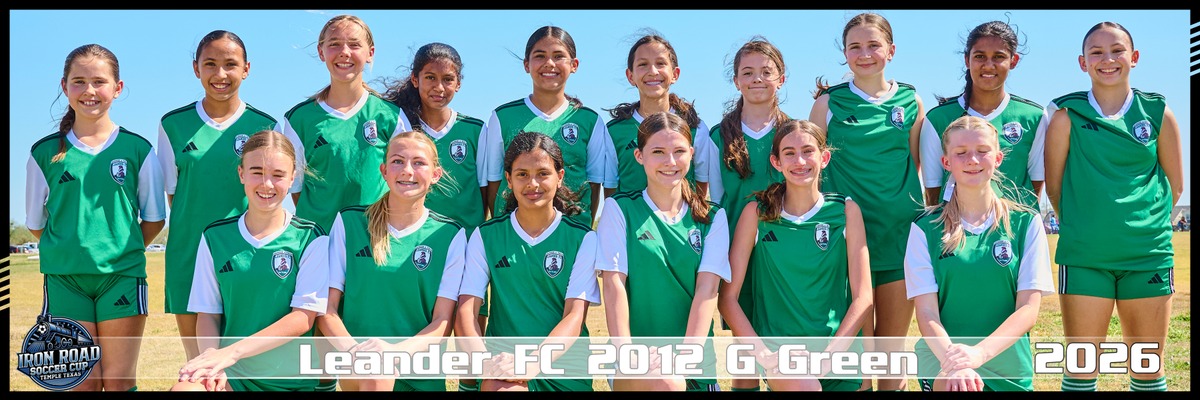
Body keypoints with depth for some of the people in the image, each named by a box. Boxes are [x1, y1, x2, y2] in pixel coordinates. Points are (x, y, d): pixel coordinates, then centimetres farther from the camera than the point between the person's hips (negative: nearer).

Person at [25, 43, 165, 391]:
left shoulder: (138, 150, 2)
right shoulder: (45, 153, 3)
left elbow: (154, 219, 8)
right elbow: (36, 223, 11)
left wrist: (122, 252, 2)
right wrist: (71, 249, 6)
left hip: (122, 276, 0)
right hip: (64, 277, 1)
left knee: (119, 381, 2)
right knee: (81, 382, 3)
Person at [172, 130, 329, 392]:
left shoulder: (310, 239, -1)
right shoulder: (215, 237, 7)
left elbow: (303, 318, -8)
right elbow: (207, 314, 7)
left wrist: (232, 352, -18)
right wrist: (212, 361, -14)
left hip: (292, 378, -1)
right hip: (231, 376, 1)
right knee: (184, 388, -28)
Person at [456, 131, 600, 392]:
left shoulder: (583, 239, 4)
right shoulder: (485, 236, 6)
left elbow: (575, 316, -6)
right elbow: (465, 314, -2)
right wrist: (486, 364, -22)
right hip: (503, 361, -2)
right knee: (506, 387, -32)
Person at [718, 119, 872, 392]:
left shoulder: (845, 211, 1)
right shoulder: (757, 212, -1)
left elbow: (863, 298, -1)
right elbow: (728, 297, -2)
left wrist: (827, 356, -13)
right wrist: (764, 355, -13)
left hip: (839, 351, 2)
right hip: (777, 347, -2)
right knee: (803, 384, -29)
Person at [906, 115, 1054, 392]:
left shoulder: (1026, 223, 3)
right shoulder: (925, 228, 2)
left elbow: (1029, 308, -3)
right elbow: (926, 311, -5)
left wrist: (979, 353, -20)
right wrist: (952, 360, -25)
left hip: (1009, 368, 2)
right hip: (942, 367, -2)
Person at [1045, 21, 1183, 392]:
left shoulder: (1158, 113, 4)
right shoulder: (1068, 115, -1)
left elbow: (1175, 184, 11)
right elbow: (1054, 184, 4)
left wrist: (1145, 223, 11)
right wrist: (1079, 228, 7)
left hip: (1148, 254, 2)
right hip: (1084, 257, -2)